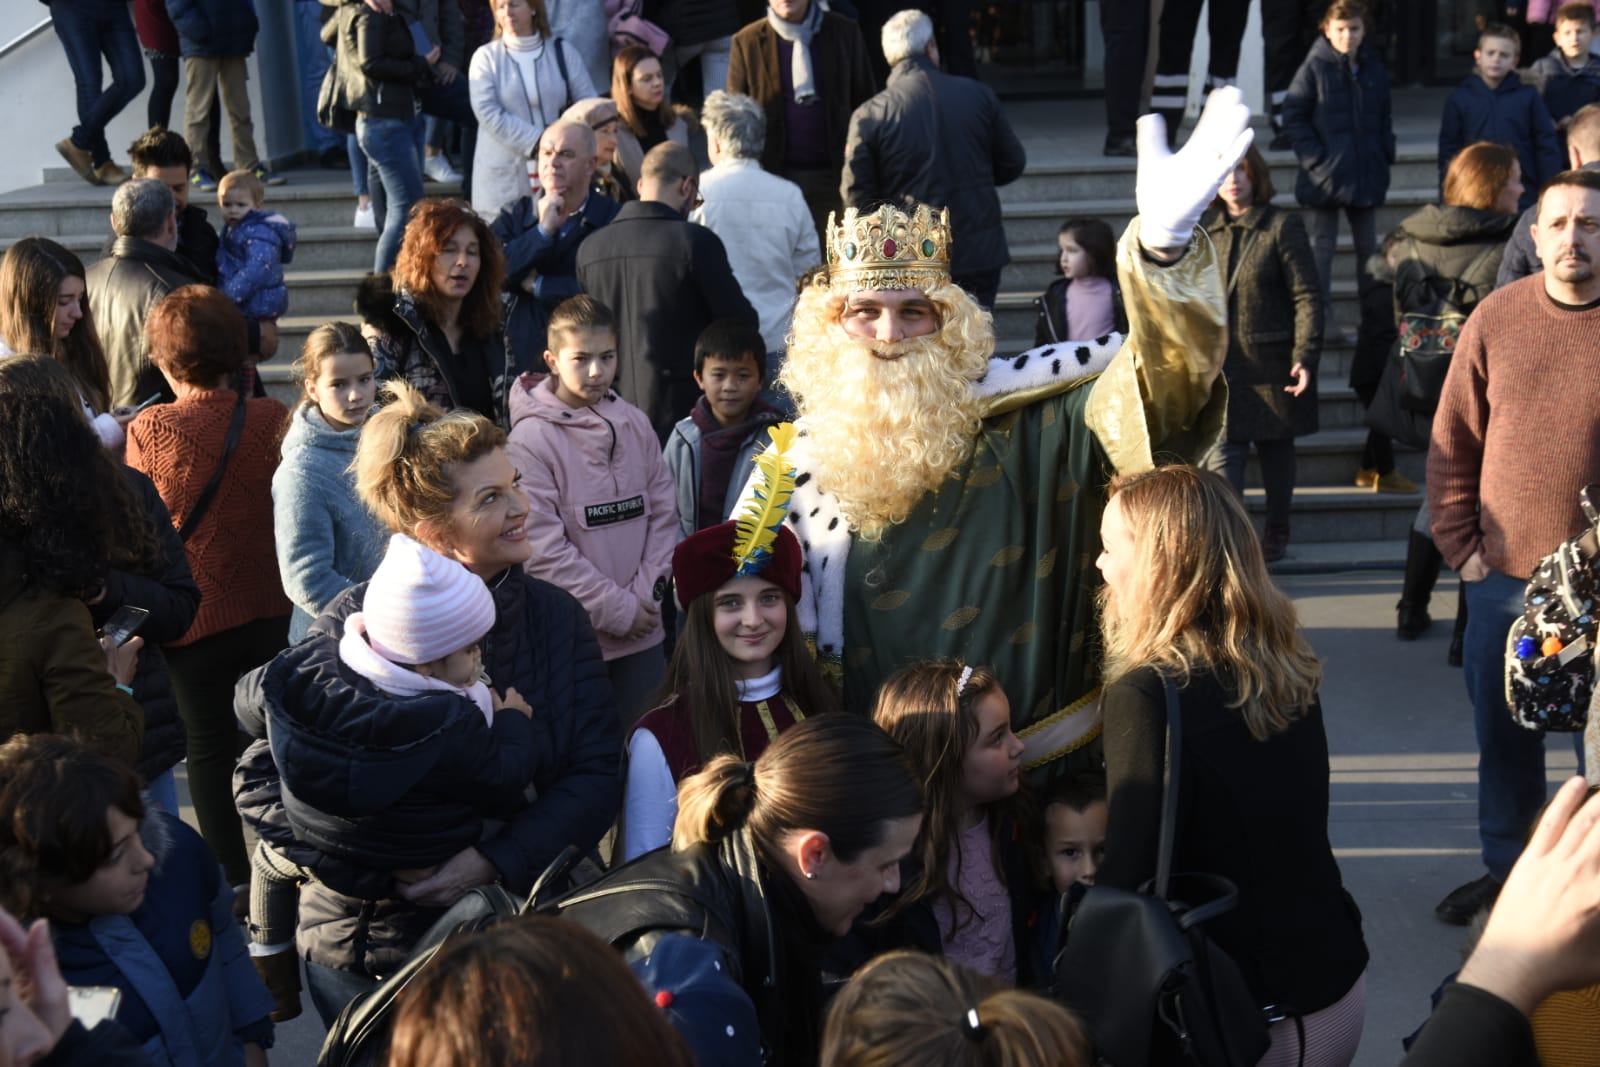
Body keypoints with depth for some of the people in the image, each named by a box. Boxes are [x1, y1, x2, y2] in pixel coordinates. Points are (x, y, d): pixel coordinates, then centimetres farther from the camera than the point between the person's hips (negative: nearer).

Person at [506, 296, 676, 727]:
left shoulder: (635, 424, 6)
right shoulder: (530, 440, -11)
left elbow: (663, 513, 8)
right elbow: (543, 548, -14)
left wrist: (646, 594, -4)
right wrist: (615, 609, -13)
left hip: (643, 630, 5)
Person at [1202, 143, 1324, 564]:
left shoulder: (1282, 226, -5)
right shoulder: (1203, 230, 7)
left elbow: (1307, 296, -8)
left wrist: (1305, 357, -17)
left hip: (1272, 363, -2)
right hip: (1218, 364, 2)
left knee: (1276, 450, 14)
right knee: (1223, 457, -8)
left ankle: (1277, 529, 34)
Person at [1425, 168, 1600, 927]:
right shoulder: (1496, 318, 0)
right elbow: (1454, 441, 5)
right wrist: (1459, 545, 0)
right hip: (1503, 579, 3)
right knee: (1502, 737, 15)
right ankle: (1504, 868, 33)